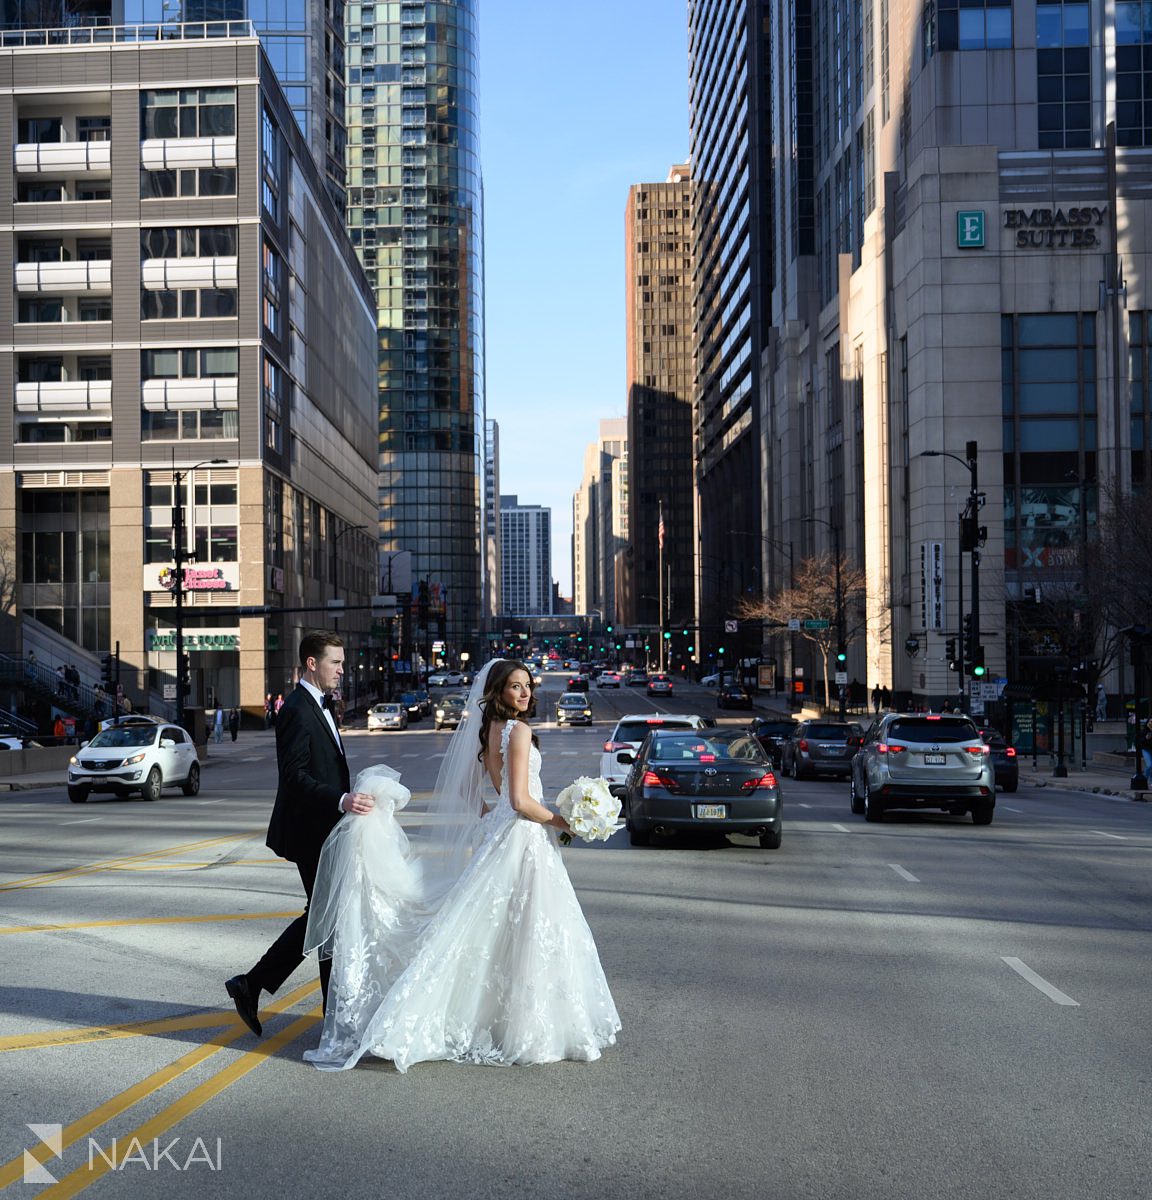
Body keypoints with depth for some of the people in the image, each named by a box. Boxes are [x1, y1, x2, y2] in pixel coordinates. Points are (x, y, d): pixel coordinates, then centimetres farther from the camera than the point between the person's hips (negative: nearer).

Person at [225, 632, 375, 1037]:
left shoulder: (318, 707, 15)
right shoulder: (297, 711, -16)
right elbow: (293, 775, -25)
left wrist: (350, 799, 21)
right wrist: (341, 801, -34)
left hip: (322, 832, 10)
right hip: (309, 833, -10)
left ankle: (252, 984, 17)